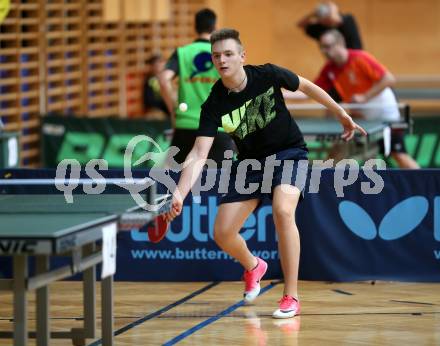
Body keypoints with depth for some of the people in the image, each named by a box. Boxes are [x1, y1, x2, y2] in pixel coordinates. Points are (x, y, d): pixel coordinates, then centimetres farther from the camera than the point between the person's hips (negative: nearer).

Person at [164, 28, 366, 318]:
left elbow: (306, 86, 1)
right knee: (223, 233, -6)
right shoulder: (214, 106, -19)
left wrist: (341, 114, 10)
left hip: (289, 152, -2)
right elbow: (199, 155, -26)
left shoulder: (267, 75, -19)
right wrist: (179, 194, -40)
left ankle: (291, 297, -20)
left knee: (283, 211, -31)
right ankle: (252, 267, 33)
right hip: (250, 162, 2)